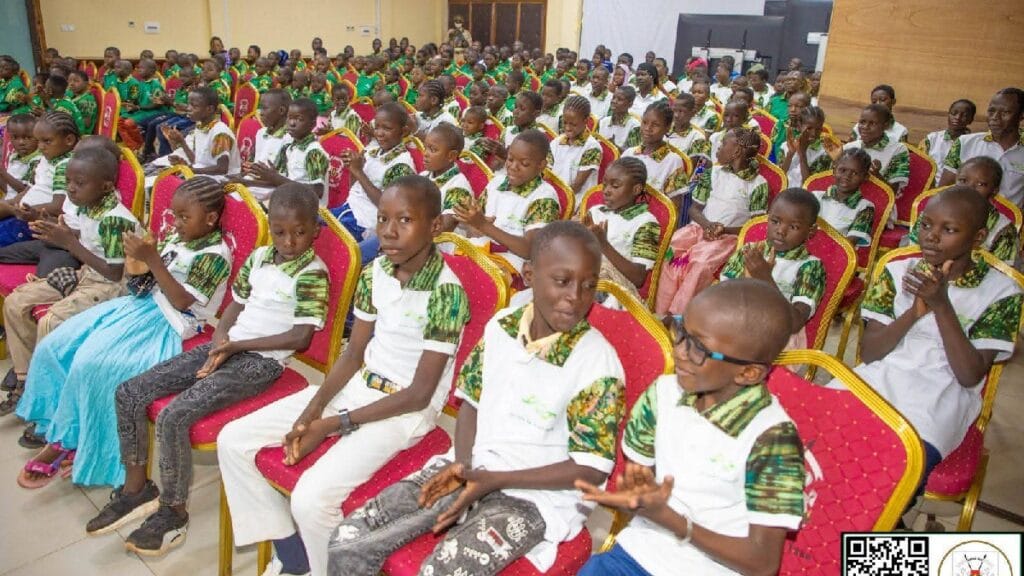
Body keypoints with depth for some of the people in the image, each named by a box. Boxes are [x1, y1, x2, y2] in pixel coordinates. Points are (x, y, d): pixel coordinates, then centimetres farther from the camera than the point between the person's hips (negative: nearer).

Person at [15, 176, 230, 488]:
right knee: (53, 346, -1)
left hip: (166, 323, -9)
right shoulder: (177, 237, 10)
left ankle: (63, 441, -4)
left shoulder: (215, 255, -14)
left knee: (89, 364, -24)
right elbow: (148, 280, 16)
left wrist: (152, 258, -23)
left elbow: (182, 301, -19)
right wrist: (137, 257, -6)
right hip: (141, 305, 9)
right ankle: (53, 423, 10)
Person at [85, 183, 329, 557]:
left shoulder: (313, 273, -12)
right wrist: (219, 342, -3)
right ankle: (136, 487, 19)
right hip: (227, 346, 8)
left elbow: (301, 337, -17)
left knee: (174, 416, -23)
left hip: (261, 360, -8)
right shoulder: (259, 256, 8)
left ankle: (173, 511, 0)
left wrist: (237, 344, -14)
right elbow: (236, 305, 16)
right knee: (128, 393, 3)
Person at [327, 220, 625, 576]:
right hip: (472, 467, 5)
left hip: (537, 493, -4)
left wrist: (495, 480, -17)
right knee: (347, 542, -6)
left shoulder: (598, 363, -17)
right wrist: (462, 462, -9)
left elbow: (592, 468, -13)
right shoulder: (501, 325, -1)